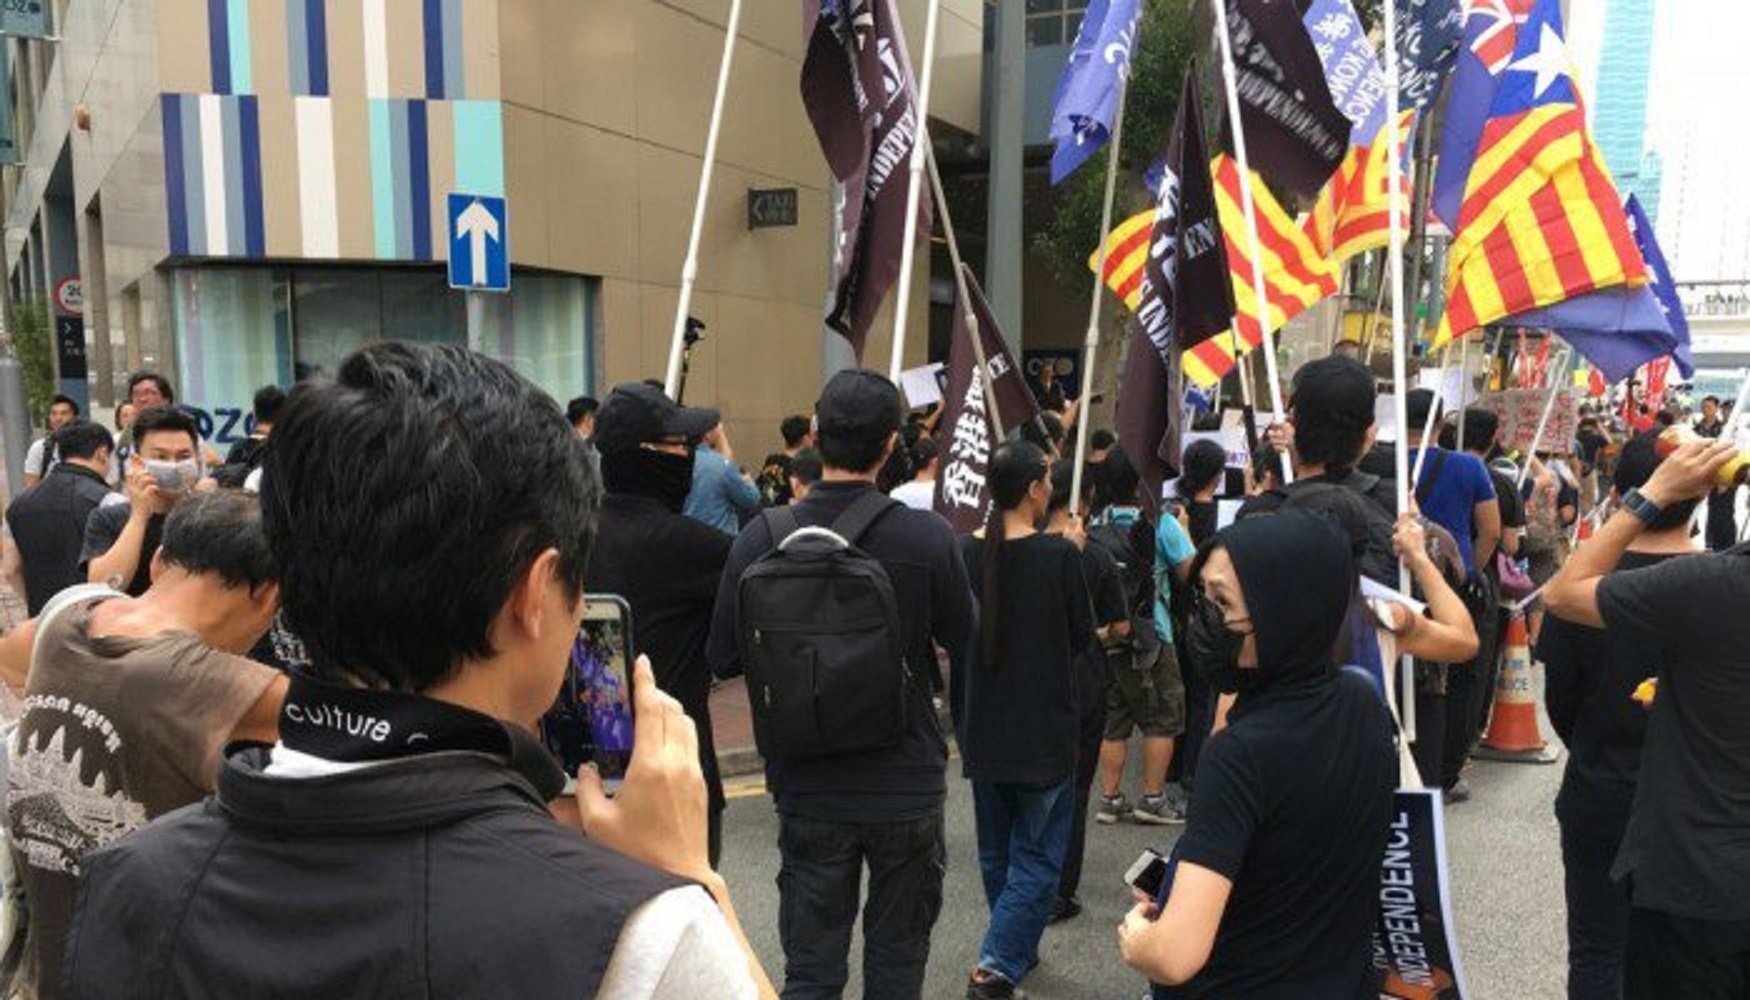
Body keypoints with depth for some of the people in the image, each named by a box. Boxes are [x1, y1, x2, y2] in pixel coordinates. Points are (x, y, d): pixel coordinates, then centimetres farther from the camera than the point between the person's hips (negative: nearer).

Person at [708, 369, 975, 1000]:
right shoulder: (928, 537, -17)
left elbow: (724, 659, -4)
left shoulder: (761, 539, -13)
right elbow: (964, 639, 0)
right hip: (908, 787, -1)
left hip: (808, 788, 1)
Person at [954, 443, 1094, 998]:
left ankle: (1017, 949, 38)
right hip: (1044, 728, -5)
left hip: (982, 725, 5)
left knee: (997, 853, 21)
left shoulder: (965, 553, -6)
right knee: (1037, 857, 6)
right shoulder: (1059, 555, -16)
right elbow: (1083, 635, -2)